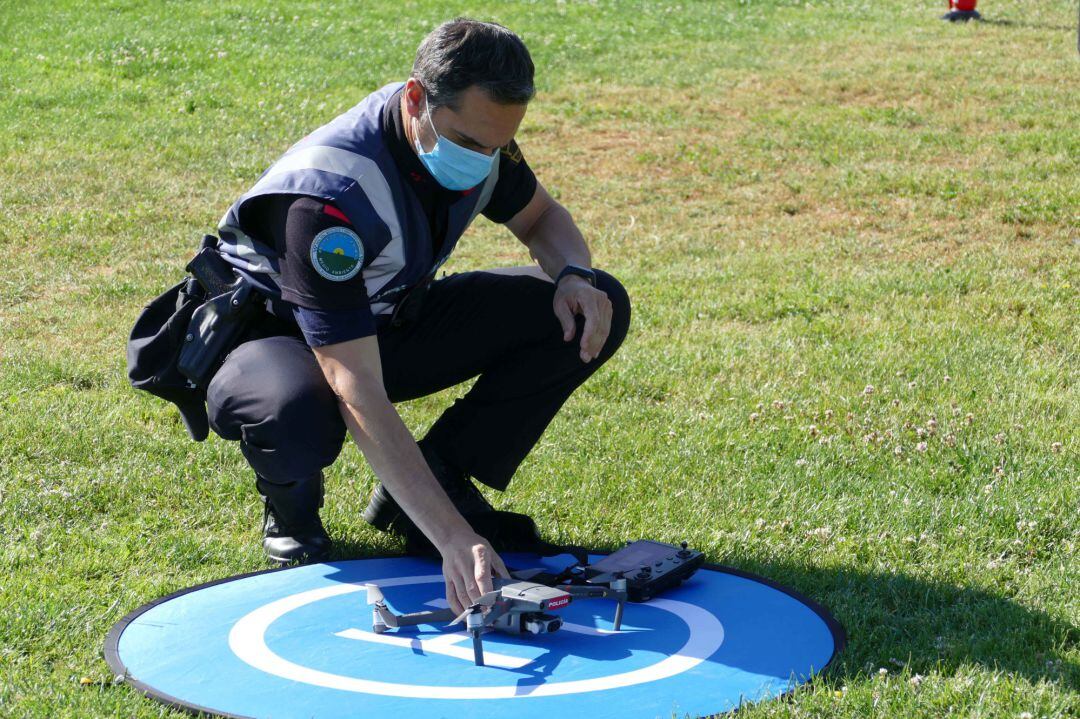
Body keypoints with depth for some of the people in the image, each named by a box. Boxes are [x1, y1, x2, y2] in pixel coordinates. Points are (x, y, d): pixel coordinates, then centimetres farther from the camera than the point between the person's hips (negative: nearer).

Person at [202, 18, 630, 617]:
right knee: (300, 419, -45)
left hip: (390, 322, 7)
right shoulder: (328, 194, -37)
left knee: (595, 310, -11)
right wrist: (454, 539, -47)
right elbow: (360, 398, -42)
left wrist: (575, 276, -18)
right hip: (282, 336, -6)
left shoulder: (475, 131, -15)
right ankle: (290, 502, -5)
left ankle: (440, 479, -1)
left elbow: (542, 218, 8)